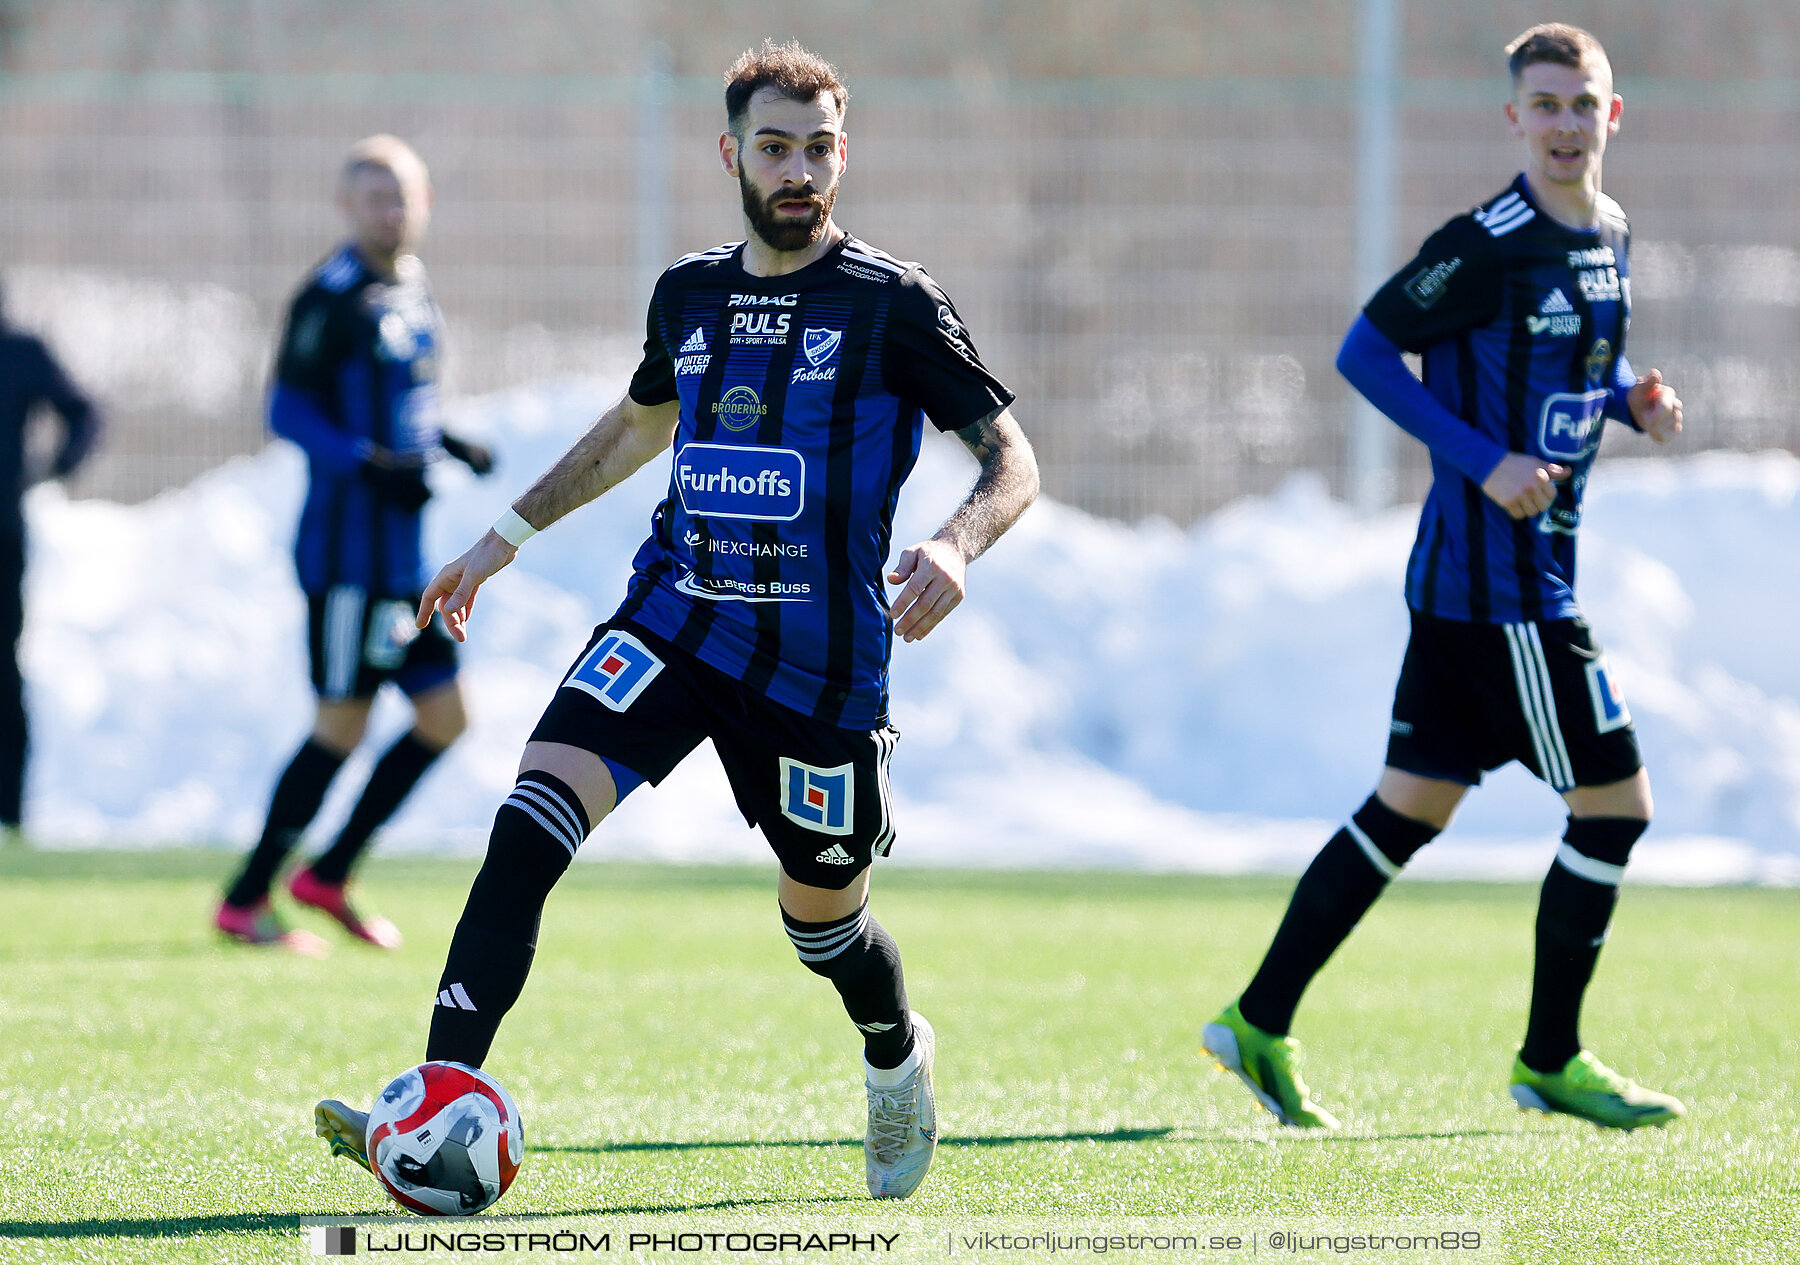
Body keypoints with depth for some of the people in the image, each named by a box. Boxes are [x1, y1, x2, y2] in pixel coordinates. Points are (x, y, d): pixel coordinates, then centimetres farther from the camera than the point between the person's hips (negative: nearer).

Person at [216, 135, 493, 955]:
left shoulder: (412, 290, 16)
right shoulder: (334, 295, -11)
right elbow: (288, 410, -15)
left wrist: (447, 445, 10)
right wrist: (374, 467, -25)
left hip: (401, 551, 9)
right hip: (349, 543, -9)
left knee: (444, 716, 6)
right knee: (343, 722, -7)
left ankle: (329, 873, 15)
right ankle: (245, 901, 2)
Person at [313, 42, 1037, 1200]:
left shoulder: (891, 303, -7)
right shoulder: (690, 294, 8)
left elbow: (1014, 459, -6)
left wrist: (956, 546, -27)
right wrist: (509, 535, 27)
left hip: (819, 658, -3)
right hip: (672, 617, 3)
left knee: (821, 910, 11)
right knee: (531, 821, -20)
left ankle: (899, 1061, 47)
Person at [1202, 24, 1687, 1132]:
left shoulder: (1611, 236, 11)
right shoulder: (1488, 244, -15)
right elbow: (1365, 350, -14)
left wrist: (1633, 397, 4)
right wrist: (1486, 463, -19)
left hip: (1465, 582, 9)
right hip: (1502, 584, -9)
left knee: (1411, 809, 11)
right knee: (1614, 804, -4)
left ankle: (1261, 1025, 15)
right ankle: (1552, 1062, 9)